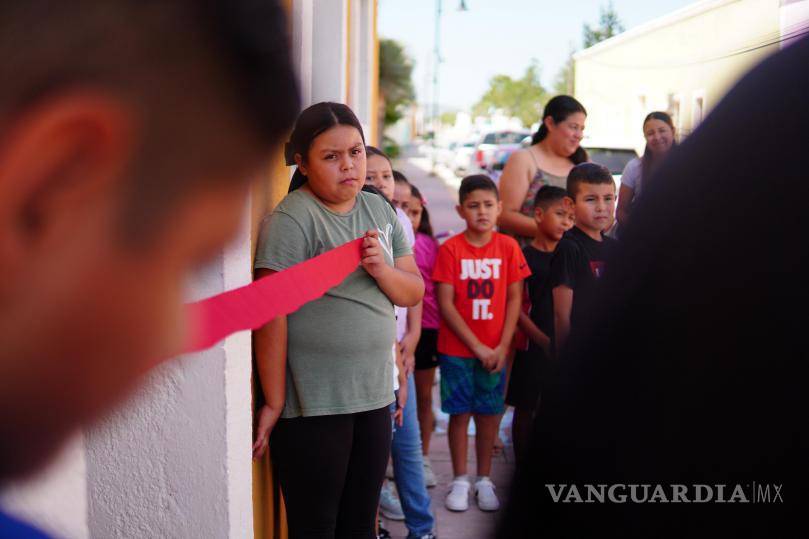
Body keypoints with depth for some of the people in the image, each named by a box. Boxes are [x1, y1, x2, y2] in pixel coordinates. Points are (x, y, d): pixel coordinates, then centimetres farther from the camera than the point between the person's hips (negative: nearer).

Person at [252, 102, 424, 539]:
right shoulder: (291, 220, -13)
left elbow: (414, 292, 10)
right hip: (312, 406, -6)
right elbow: (270, 316, -16)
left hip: (373, 396, 6)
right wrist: (273, 404, -16)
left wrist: (382, 270, -11)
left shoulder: (380, 211, 9)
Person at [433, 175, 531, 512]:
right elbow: (445, 304, -9)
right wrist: (477, 347, -11)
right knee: (459, 413, 5)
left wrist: (502, 346, -7)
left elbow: (514, 299, 1)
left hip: (494, 350, 2)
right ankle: (460, 481, 18)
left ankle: (484, 480, 22)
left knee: (489, 414, 8)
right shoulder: (450, 249, -6)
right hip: (456, 349, -2)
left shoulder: (508, 247, 0)